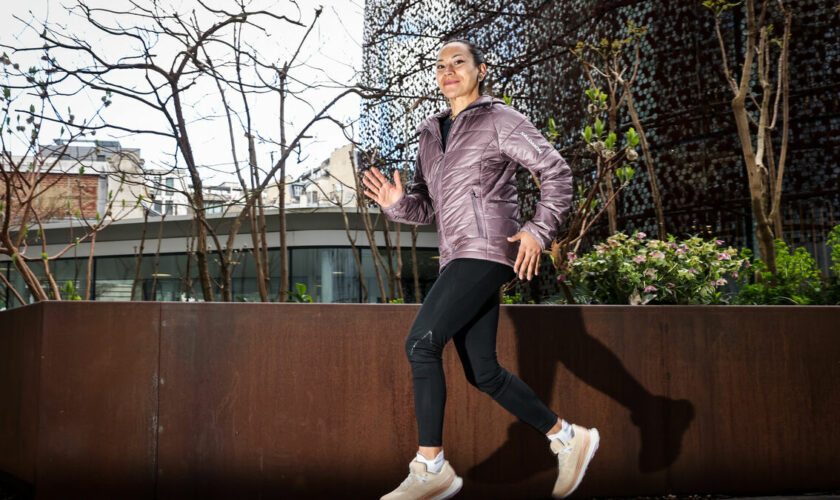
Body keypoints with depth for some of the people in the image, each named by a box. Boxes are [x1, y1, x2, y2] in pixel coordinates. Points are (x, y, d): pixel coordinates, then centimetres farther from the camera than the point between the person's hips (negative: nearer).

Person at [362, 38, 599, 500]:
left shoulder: (500, 120, 1)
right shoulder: (431, 134, 21)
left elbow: (556, 171, -2)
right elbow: (426, 206, 20)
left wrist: (539, 231, -15)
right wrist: (396, 203, -2)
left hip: (486, 250, -8)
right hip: (458, 257, 8)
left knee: (420, 343, -18)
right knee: (482, 373, 6)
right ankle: (568, 439, 20)